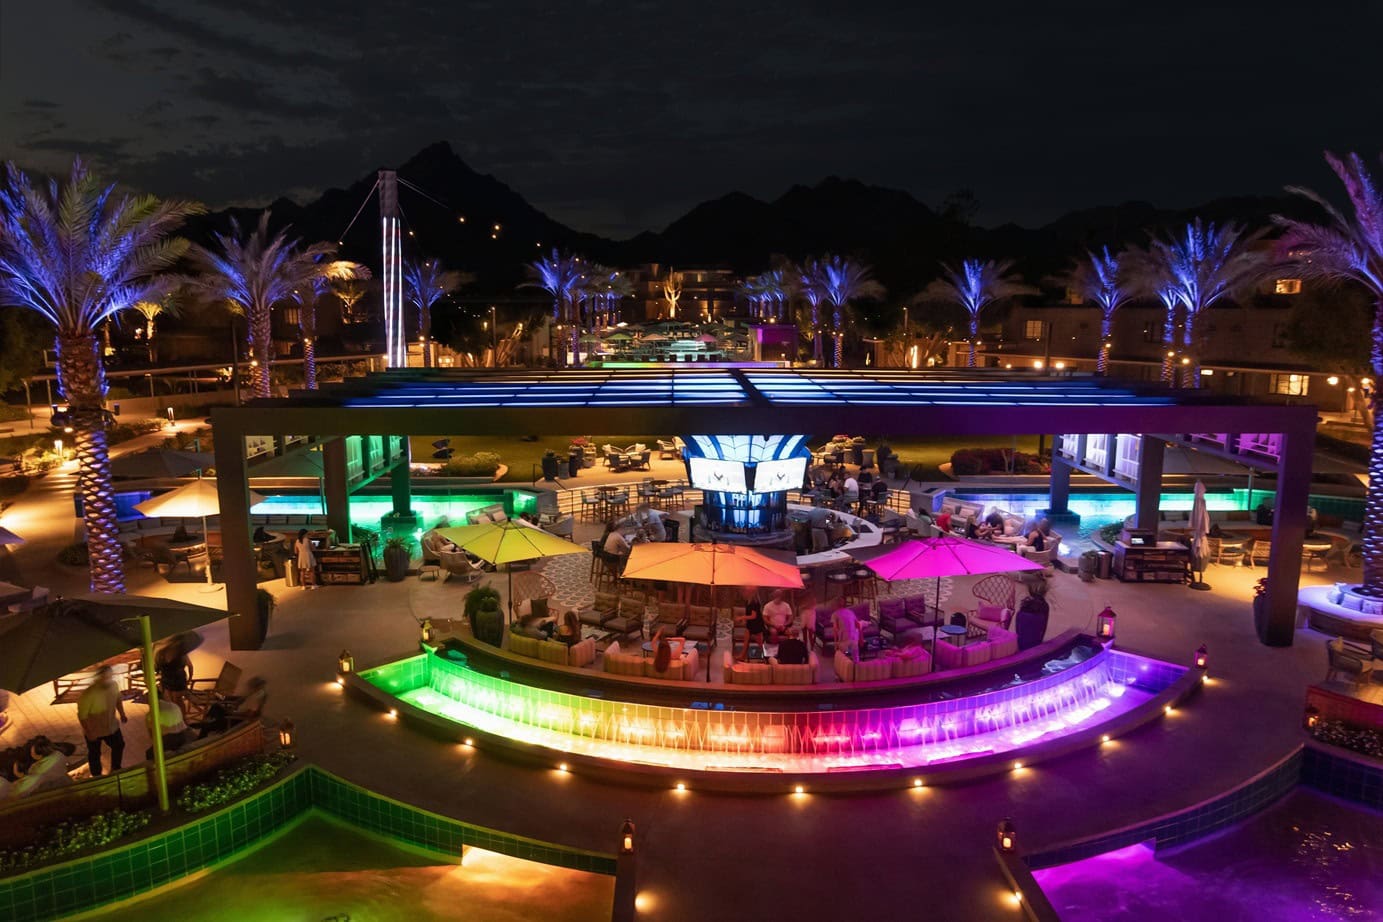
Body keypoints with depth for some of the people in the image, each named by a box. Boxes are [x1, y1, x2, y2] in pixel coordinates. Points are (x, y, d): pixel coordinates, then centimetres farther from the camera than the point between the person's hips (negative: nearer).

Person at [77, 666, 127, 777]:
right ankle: (97, 777, 41)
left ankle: (115, 769, 49)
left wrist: (122, 714, 0)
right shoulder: (89, 693, -34)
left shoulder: (114, 685, -17)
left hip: (111, 726, 5)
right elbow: (82, 714, -23)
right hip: (94, 730, -5)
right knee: (94, 754, 17)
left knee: (119, 745, 22)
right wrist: (88, 732, -20)